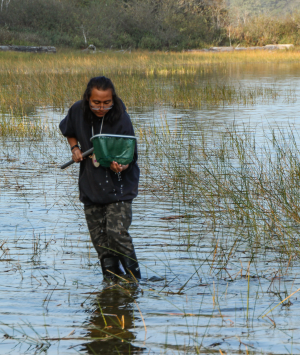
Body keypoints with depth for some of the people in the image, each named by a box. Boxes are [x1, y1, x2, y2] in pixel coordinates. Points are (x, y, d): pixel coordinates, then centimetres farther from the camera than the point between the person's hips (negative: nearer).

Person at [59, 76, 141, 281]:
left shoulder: (121, 119, -18)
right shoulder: (78, 112, -6)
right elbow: (68, 130, 18)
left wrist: (120, 166, -37)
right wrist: (74, 148, 1)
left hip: (119, 186, -4)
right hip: (91, 186, 5)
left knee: (116, 232, -17)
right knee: (100, 239, 7)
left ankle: (134, 278, -2)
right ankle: (112, 280, 21)